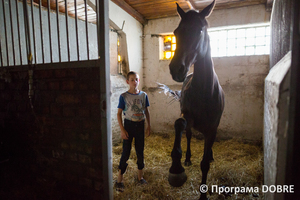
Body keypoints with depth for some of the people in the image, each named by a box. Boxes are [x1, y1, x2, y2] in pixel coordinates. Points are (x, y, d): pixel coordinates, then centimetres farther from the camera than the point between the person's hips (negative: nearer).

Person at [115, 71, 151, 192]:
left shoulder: (143, 95, 0)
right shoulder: (124, 96, -8)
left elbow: (146, 111, 8)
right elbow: (119, 113, -6)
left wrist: (149, 126, 6)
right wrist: (122, 130, -12)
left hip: (140, 125, 3)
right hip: (129, 125, -3)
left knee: (140, 151, 13)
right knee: (126, 152, 3)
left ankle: (140, 176, 32)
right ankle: (119, 180, 20)